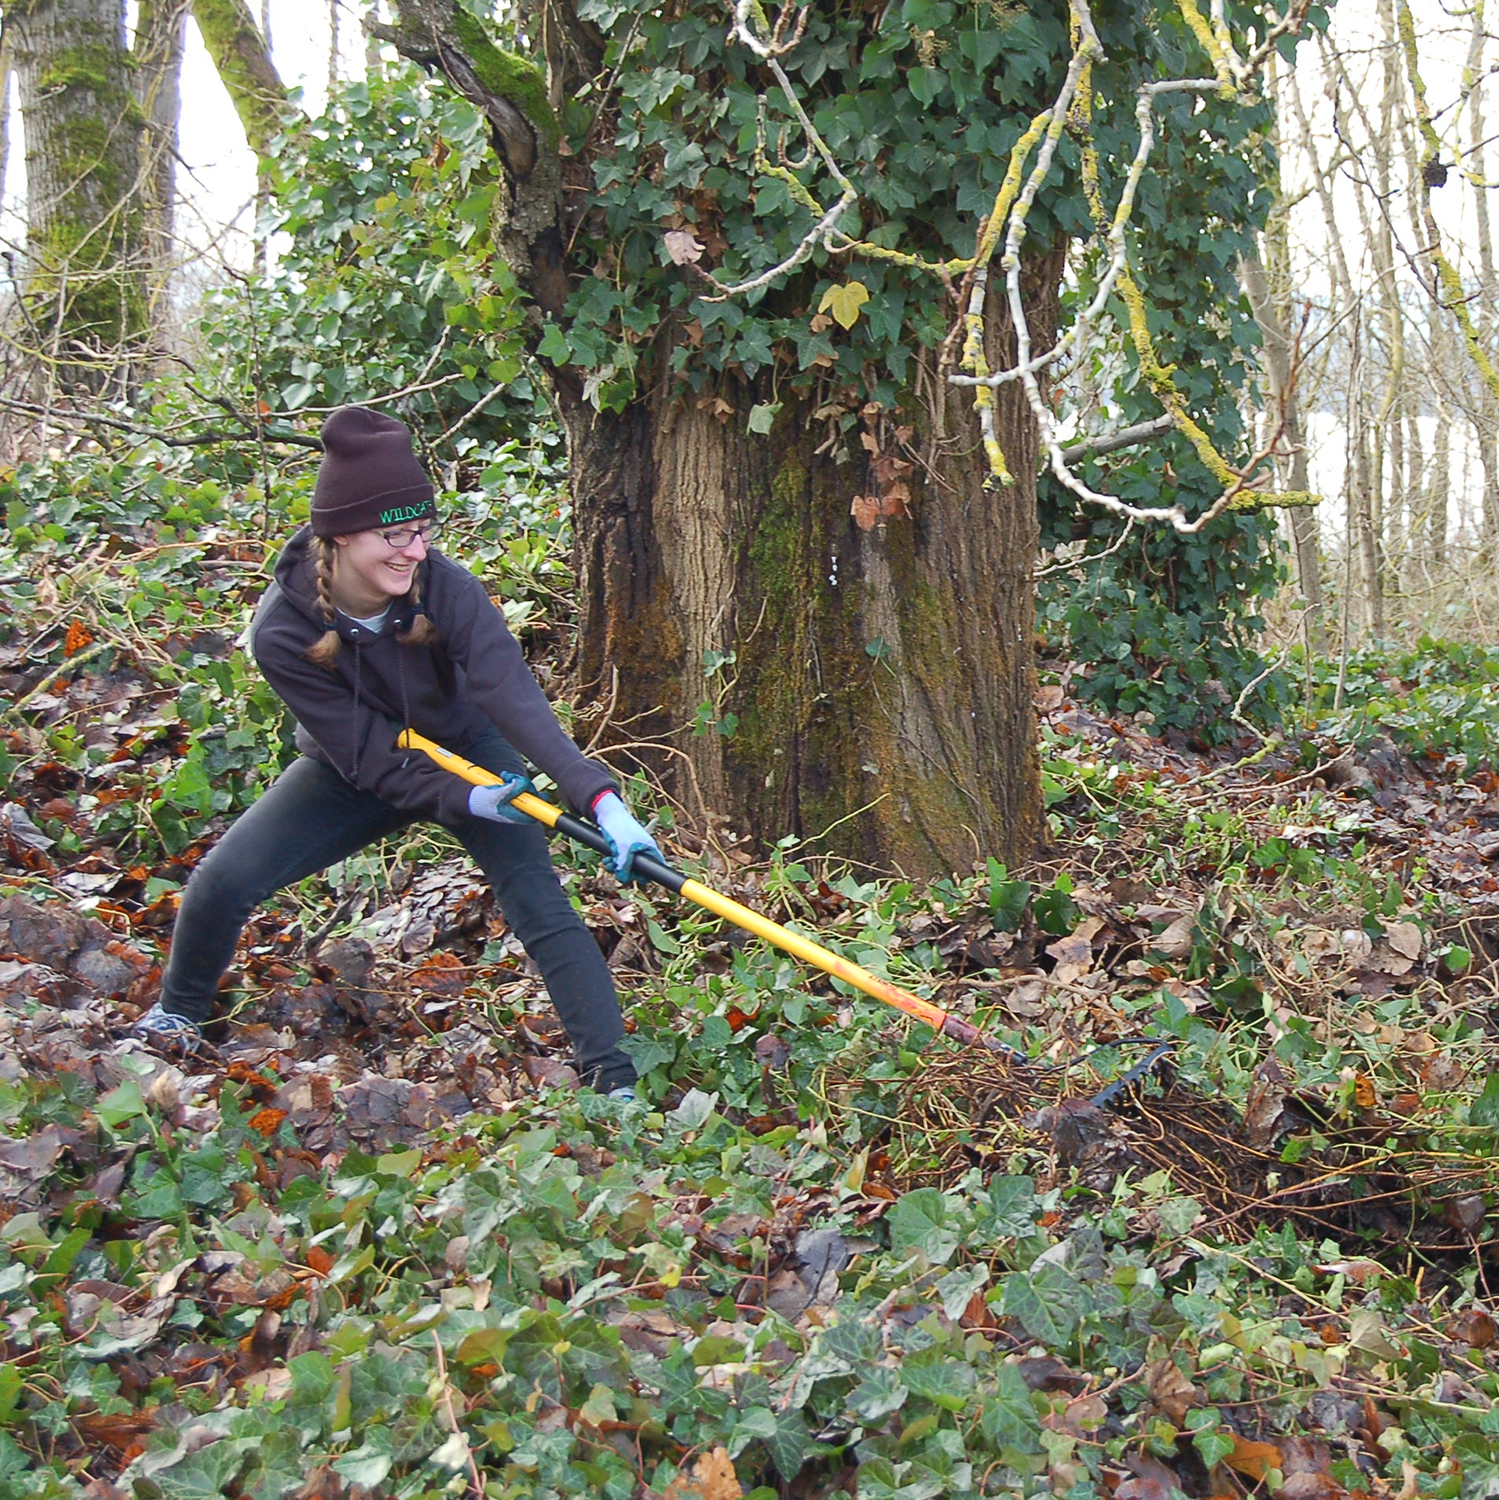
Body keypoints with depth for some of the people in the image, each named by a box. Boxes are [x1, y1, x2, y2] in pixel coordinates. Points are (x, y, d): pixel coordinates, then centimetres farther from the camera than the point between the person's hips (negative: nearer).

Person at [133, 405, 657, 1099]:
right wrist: (465, 800, -37)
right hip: (354, 772, 0)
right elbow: (368, 754, -25)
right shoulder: (283, 630, -28)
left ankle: (613, 1081, -15)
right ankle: (179, 1011, 20)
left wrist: (599, 797, -54)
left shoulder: (446, 588, -30)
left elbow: (514, 697, -41)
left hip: (468, 750, 0)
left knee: (537, 899, -18)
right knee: (222, 881, -12)